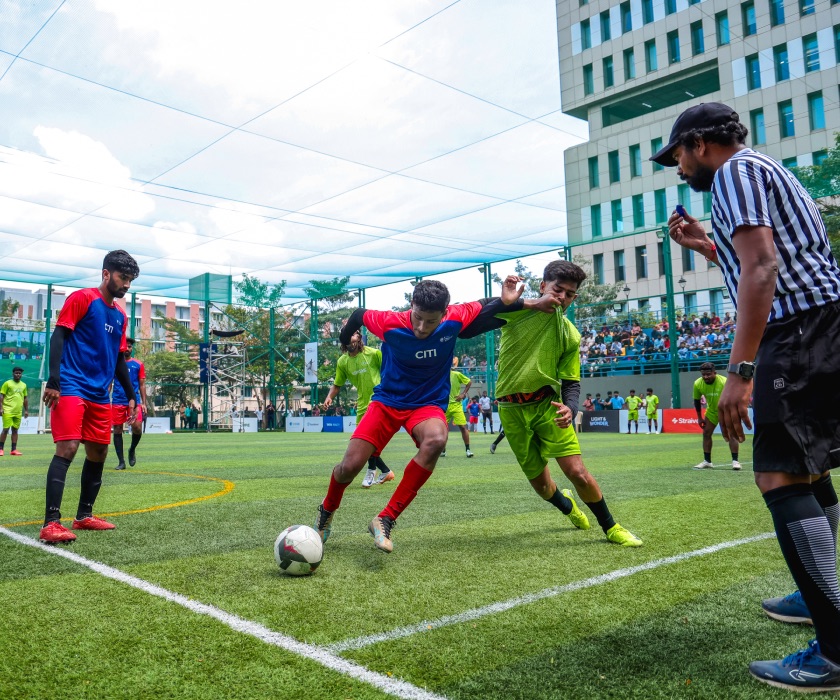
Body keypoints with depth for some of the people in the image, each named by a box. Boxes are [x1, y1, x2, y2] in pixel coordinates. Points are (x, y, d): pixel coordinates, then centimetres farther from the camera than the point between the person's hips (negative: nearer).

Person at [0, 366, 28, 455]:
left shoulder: (23, 385, 13)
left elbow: (25, 398, 18)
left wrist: (26, 410, 14)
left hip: (18, 412, 5)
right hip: (8, 411, -5)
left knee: (15, 430, 7)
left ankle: (14, 450, 9)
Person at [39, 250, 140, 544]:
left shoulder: (120, 316, 16)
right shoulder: (81, 298, -3)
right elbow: (58, 337, -10)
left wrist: (131, 397, 18)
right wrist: (53, 380, -19)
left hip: (100, 395, 8)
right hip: (71, 388, -7)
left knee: (98, 454, 9)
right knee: (67, 448, -16)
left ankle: (84, 515, 21)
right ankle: (50, 523, -14)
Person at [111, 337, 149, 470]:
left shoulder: (138, 364, 8)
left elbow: (142, 385, 10)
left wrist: (143, 403, 3)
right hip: (117, 401, 1)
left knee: (137, 427, -15)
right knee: (117, 431, 1)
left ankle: (132, 450, 14)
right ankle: (121, 461, 10)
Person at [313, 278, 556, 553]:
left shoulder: (454, 319, -16)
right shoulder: (390, 323, -20)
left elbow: (485, 306, 3)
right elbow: (358, 315, 1)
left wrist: (520, 302, -14)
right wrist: (344, 340, 18)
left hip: (428, 404, 0)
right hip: (387, 401, 0)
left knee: (436, 440, -36)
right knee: (350, 466, -14)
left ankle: (385, 520, -26)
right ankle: (327, 510, 25)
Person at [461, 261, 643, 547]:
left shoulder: (570, 335, 2)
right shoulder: (518, 308, -6)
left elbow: (571, 382, 3)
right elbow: (467, 329, -13)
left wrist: (570, 408, -19)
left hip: (548, 404, 1)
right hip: (512, 410, -1)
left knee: (578, 473, -12)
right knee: (540, 484, 10)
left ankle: (611, 527, 14)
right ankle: (567, 506, 46)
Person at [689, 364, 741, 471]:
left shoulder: (724, 382, -31)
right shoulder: (698, 384, -18)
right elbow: (697, 400, -1)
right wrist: (699, 418, 1)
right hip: (711, 411, 4)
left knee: (732, 434, -13)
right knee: (706, 433, 2)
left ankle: (735, 461, -7)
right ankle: (707, 462, 10)